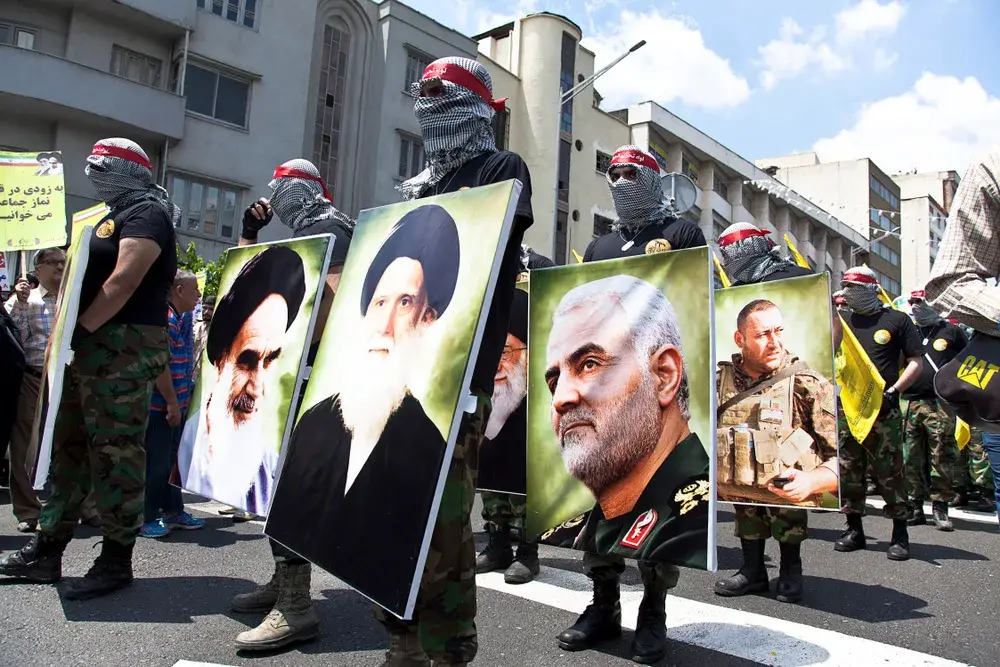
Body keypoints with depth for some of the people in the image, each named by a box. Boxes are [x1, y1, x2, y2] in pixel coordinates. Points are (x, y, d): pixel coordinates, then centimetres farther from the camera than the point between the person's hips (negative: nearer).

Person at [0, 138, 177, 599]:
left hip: (123, 348, -10)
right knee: (70, 448, 13)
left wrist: (79, 329, -14)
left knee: (116, 453, -6)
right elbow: (87, 276, 23)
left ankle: (116, 560, 2)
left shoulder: (146, 213, -7)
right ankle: (45, 552, 22)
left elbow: (123, 281, -18)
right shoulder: (114, 215, 23)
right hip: (91, 349, 10)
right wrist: (74, 335, 10)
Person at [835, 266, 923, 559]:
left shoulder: (897, 320, 2)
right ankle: (854, 529, 18)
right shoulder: (843, 321, 14)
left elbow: (916, 363, 0)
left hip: (883, 411, -4)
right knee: (848, 470, 7)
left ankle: (900, 534, 9)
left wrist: (892, 391, -10)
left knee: (890, 471, -2)